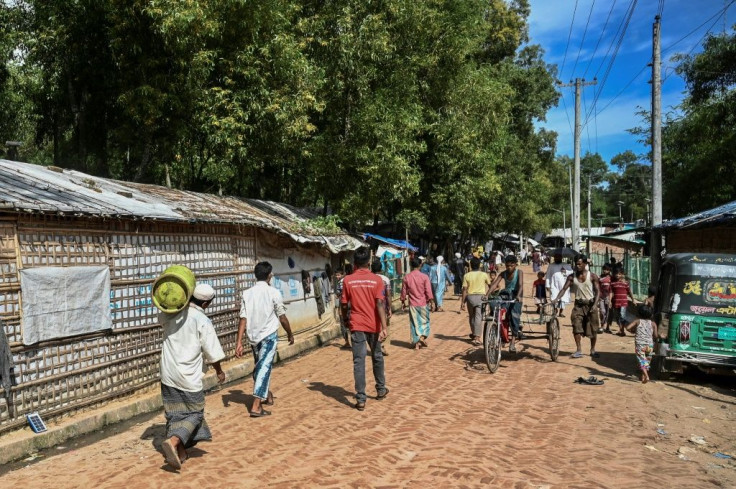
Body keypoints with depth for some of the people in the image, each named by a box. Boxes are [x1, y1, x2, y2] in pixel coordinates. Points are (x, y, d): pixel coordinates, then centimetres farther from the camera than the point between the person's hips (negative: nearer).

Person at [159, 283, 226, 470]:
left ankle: (180, 451, 18)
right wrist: (219, 371, 9)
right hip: (188, 376, -5)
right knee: (194, 414, 8)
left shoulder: (171, 313, 1)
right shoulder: (202, 321, -14)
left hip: (168, 373, 6)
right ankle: (173, 441, -14)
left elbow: (161, 320, 28)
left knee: (174, 413, 15)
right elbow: (212, 352, -9)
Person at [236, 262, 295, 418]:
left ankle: (267, 395, 40)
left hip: (253, 336, 5)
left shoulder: (246, 294, 1)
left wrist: (239, 342, -4)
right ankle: (256, 406, -11)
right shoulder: (274, 292, -9)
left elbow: (243, 319, -4)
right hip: (269, 335, -5)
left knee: (259, 367, 20)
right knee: (264, 368, -4)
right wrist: (290, 334, 11)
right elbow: (282, 317, -4)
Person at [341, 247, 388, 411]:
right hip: (373, 325, 1)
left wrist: (346, 320, 20)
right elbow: (380, 304, -14)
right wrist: (384, 327, -16)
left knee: (358, 361, 0)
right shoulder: (376, 279, -6)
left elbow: (344, 305, 2)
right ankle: (381, 390, 33)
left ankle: (361, 399, -2)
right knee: (377, 357, 19)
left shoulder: (347, 280, -3)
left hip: (356, 326, -1)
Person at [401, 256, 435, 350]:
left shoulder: (407, 277, -2)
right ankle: (422, 337, -4)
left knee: (414, 323, 7)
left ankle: (416, 343, 8)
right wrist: (431, 302, -1)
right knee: (425, 321, 14)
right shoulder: (424, 277, -9)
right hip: (423, 303, -2)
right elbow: (428, 291, -9)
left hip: (412, 304, 2)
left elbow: (404, 291, 5)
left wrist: (403, 302, 16)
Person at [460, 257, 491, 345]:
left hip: (470, 297, 1)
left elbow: (464, 289, -4)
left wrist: (462, 302, 0)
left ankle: (474, 334, 34)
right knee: (478, 317, -3)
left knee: (471, 316, 19)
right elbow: (490, 285, 12)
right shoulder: (484, 274, -2)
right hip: (481, 296, -1)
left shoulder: (467, 275, -2)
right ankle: (477, 337, -11)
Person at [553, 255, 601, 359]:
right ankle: (579, 350, -5)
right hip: (578, 304, 2)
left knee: (593, 328, 5)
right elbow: (564, 289, -5)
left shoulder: (592, 276, -6)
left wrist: (595, 305, -19)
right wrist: (556, 298, -21)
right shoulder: (572, 277, 0)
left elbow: (597, 291, -7)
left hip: (590, 303, -1)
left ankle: (592, 350, 20)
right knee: (576, 326, -10)